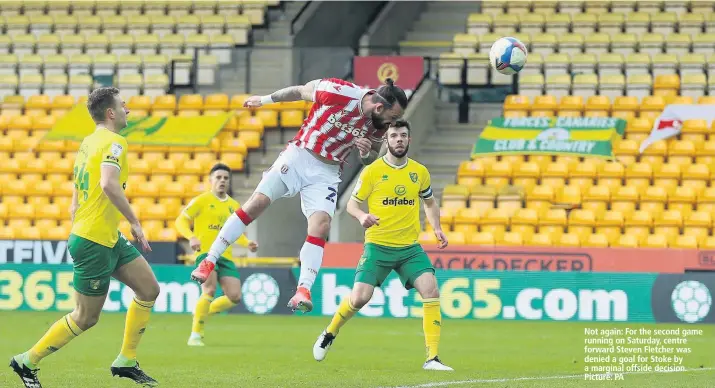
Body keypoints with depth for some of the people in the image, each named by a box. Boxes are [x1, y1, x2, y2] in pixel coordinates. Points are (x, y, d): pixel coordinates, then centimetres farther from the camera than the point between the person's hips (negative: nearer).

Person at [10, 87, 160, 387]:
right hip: (94, 242, -10)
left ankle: (126, 361, 13)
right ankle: (27, 361, 12)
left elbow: (75, 205, 18)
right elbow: (109, 184, -34)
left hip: (110, 239, 10)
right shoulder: (113, 142, -16)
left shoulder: (89, 142, 12)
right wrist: (134, 222, -27)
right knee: (86, 318, 1)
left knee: (149, 290, 8)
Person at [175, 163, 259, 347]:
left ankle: (204, 310, 20)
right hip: (205, 252, -6)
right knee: (210, 290, -22)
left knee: (234, 297, -6)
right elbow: (181, 220, 0)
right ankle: (196, 335, -13)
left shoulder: (234, 206, 17)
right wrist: (191, 237, -18)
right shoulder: (202, 201, 1)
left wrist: (247, 243, 6)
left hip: (225, 256, 6)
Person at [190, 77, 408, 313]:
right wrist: (265, 100, 10)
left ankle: (303, 291, -16)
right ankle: (210, 261, -3)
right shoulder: (338, 91, -21)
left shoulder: (379, 124, -7)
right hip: (298, 156, -3)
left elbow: (371, 159, 11)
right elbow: (299, 91, -3)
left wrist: (366, 153, -14)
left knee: (321, 225, -16)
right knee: (258, 202, -12)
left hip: (327, 173, 3)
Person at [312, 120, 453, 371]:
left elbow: (430, 202, 23)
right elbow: (352, 202, 3)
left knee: (431, 290, -18)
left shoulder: (420, 172, 7)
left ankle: (432, 358, -15)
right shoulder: (372, 171, -3)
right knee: (360, 298, -11)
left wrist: (436, 228, 7)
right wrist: (361, 216, -20)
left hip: (410, 247, 2)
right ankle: (330, 333, 22)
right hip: (378, 246, -2)